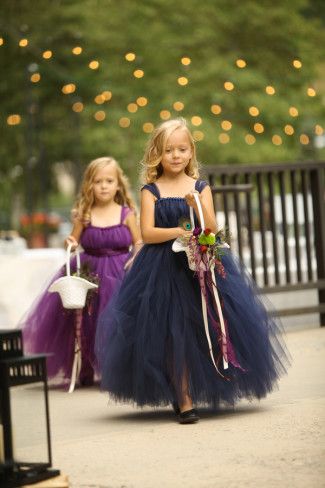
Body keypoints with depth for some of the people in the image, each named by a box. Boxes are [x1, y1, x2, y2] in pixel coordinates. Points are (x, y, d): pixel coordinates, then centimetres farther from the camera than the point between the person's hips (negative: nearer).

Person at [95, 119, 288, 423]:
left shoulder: (201, 187, 7)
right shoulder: (151, 191, 2)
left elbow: (211, 230, -3)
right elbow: (147, 233, -8)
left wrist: (198, 207, -20)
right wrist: (178, 232, -21)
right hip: (164, 270, -2)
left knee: (207, 331, 1)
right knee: (174, 333, -4)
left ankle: (202, 390, 19)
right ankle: (184, 401, 2)